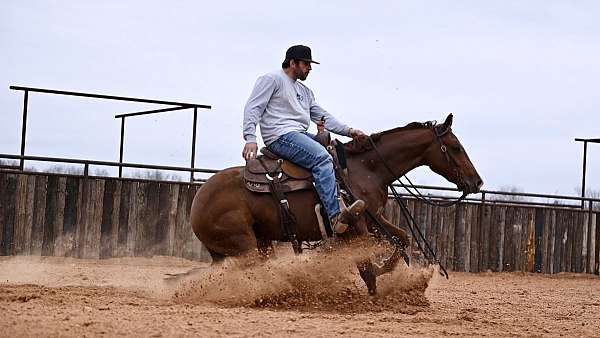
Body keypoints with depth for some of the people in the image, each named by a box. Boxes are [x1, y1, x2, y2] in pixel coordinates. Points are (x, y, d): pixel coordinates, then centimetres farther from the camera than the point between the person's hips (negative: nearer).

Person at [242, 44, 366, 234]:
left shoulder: (305, 91, 29)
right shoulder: (272, 79, 5)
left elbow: (323, 117, 24)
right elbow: (253, 108, -4)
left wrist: (348, 131, 9)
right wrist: (250, 138, -17)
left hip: (301, 136, 9)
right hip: (280, 136, -9)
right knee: (322, 158, -29)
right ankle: (336, 216, -42)